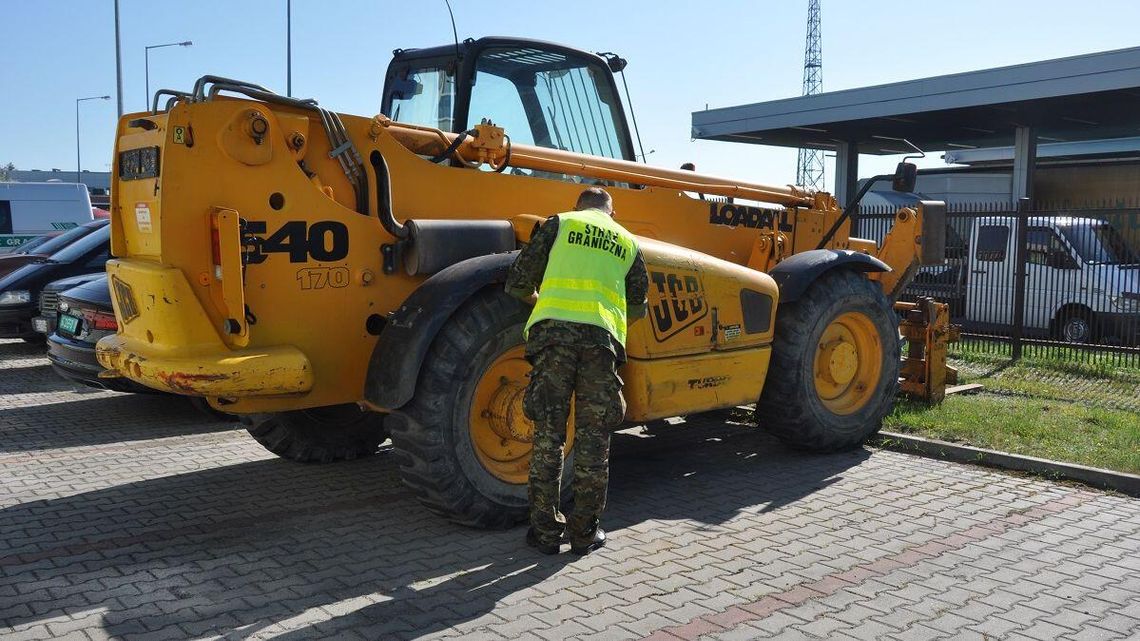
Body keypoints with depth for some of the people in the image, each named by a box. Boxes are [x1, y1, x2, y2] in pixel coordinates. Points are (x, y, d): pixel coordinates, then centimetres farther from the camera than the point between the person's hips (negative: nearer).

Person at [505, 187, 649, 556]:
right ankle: (585, 531, 14)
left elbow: (518, 283, 13)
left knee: (548, 432, 5)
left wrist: (538, 301, 34)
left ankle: (545, 530, 10)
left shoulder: (559, 224, 17)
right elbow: (638, 307, 30)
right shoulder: (628, 243, 25)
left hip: (554, 331, -1)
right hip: (603, 338, 1)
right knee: (593, 438, 8)